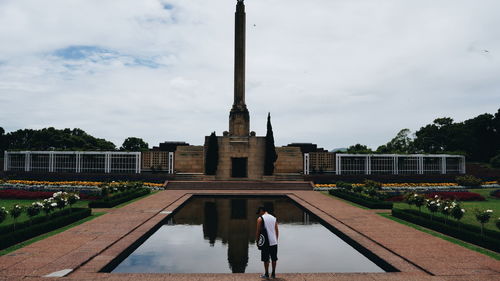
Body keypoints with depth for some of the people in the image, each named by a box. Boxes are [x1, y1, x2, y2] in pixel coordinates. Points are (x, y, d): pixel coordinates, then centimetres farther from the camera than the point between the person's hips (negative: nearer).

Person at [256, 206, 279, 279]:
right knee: (274, 258, 12)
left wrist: (257, 240, 3)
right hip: (274, 242, 5)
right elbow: (277, 231, 11)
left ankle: (266, 274, 10)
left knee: (266, 259, 5)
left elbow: (258, 231, -6)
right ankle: (273, 274, 18)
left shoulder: (260, 219, -4)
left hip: (266, 242, -4)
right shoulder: (274, 218, 11)